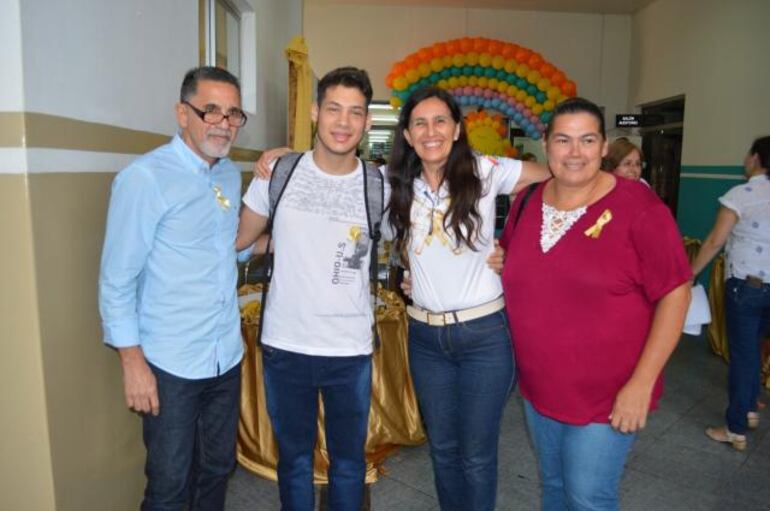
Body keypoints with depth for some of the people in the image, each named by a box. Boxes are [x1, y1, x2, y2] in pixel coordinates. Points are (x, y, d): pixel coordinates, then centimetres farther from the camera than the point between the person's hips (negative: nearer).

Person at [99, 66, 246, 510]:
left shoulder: (231, 173, 6)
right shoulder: (145, 178, -15)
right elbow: (117, 280, -13)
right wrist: (132, 361, -13)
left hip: (227, 357, 6)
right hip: (171, 365, -6)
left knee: (217, 471, 21)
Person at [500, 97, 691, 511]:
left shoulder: (637, 207, -15)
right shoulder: (527, 202, 1)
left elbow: (674, 294, -14)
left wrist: (641, 383, -17)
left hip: (606, 396, -5)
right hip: (537, 388, 5)